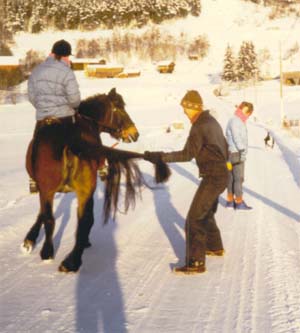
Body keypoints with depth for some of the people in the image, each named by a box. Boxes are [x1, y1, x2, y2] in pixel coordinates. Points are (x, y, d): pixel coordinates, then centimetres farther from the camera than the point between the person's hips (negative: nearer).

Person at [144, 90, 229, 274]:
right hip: (221, 174, 10)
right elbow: (225, 146, 22)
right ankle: (215, 247, 42)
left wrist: (161, 157, -24)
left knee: (194, 218, -10)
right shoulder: (212, 121, 12)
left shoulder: (199, 126, -18)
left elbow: (187, 154, -23)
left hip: (213, 177, -10)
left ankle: (196, 263, -12)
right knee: (207, 213, 27)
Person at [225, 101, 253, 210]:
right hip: (236, 154, -10)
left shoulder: (239, 121, 18)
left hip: (234, 154, 10)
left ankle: (230, 201, 12)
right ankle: (239, 203, -5)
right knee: (238, 178, -7)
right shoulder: (235, 121, -14)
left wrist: (242, 152, 10)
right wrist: (242, 151, -22)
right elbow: (236, 138, -20)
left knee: (232, 178, 9)